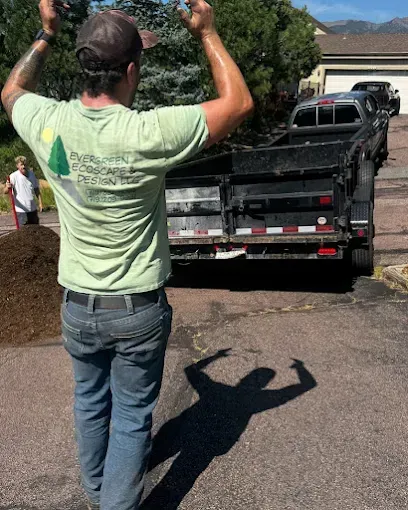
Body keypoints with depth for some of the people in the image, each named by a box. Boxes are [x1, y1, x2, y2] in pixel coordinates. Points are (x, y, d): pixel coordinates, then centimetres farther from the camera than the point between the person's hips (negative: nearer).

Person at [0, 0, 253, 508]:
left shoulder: (48, 124, -12)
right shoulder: (149, 134, -24)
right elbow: (239, 102, -11)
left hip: (78, 306, 5)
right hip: (139, 310, -4)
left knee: (90, 405, 26)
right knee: (131, 419, 14)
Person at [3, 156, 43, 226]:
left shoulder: (31, 174, 4)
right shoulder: (14, 176, -11)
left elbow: (36, 189, 14)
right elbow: (5, 192, -15)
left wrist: (40, 202, 8)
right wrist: (7, 187, -38)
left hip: (33, 209, 5)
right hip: (21, 210, -5)